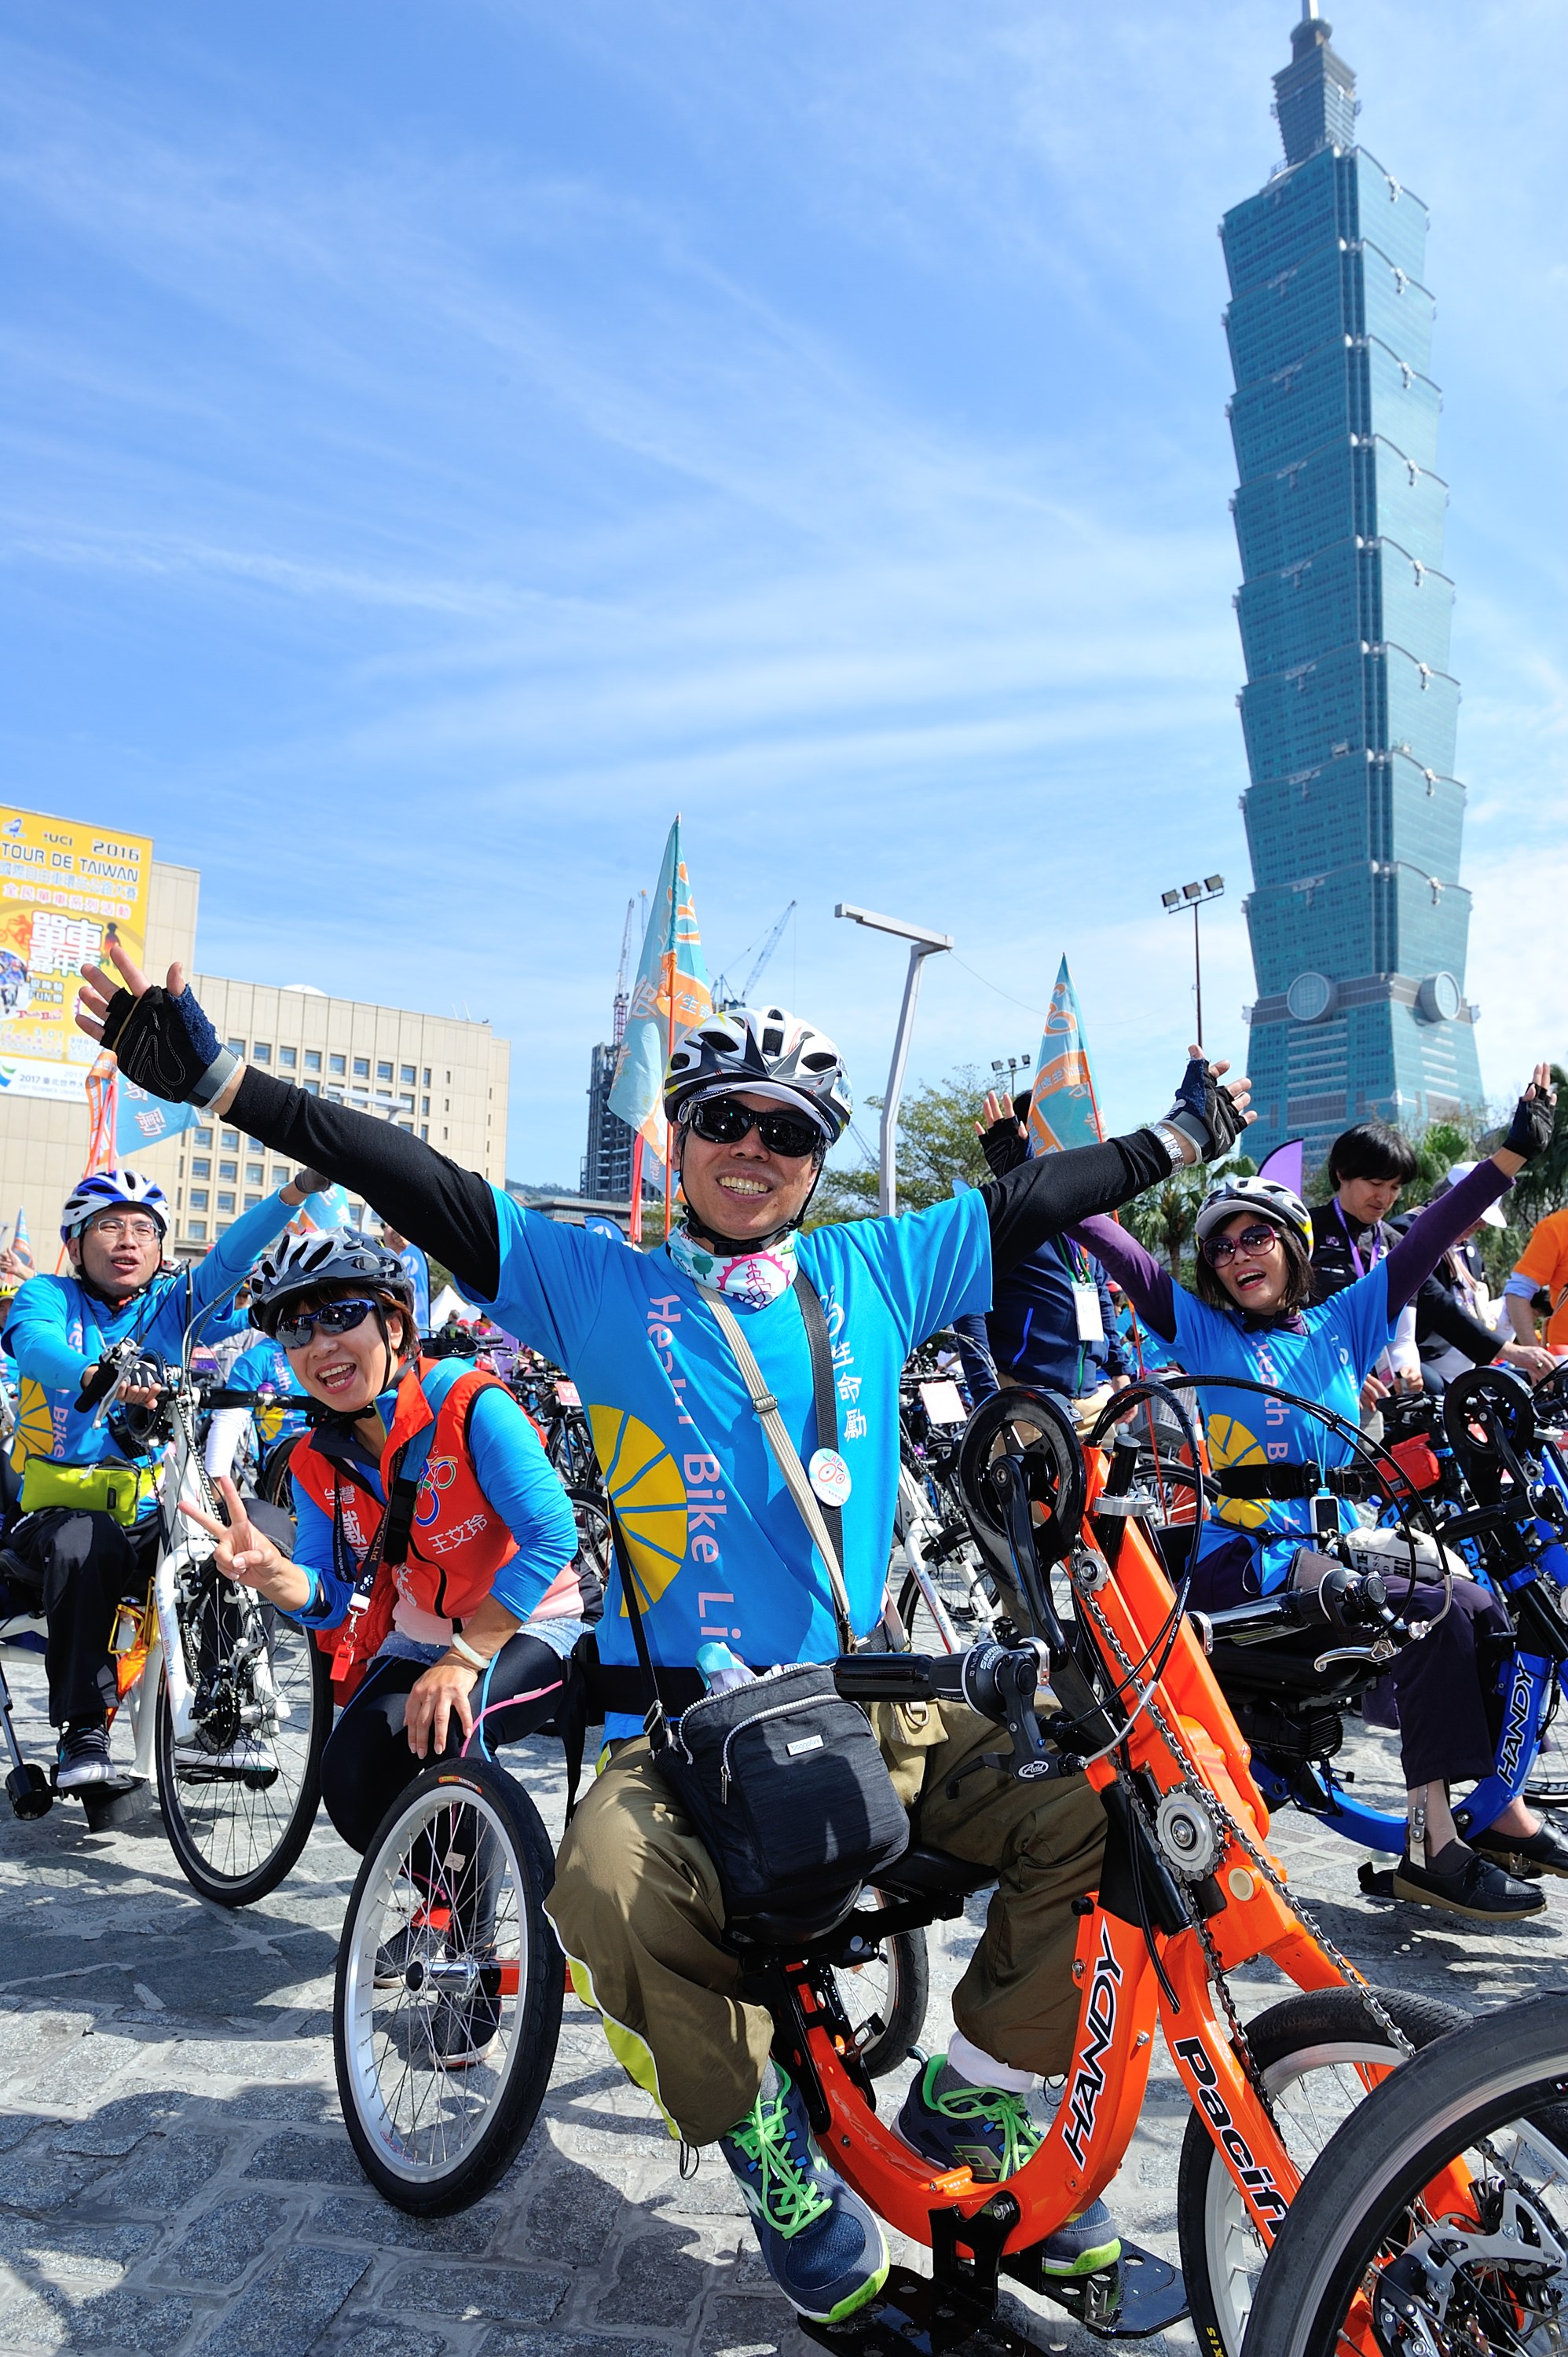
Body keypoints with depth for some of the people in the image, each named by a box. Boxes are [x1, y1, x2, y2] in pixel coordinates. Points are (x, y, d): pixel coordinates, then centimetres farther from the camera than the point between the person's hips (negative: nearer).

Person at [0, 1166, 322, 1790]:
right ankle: (82, 1730, -20)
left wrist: (297, 1192, -25)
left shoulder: (173, 1304, 8)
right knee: (84, 1543, -34)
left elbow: (231, 1255, -7)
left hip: (155, 1516, 2)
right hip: (63, 1510, -2)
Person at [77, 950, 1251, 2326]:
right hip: (682, 1725, -2)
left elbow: (1031, 1200, 16)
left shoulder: (875, 1274, 8)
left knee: (1091, 1812, -15)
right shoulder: (601, 1287, 1)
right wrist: (215, 1076, -9)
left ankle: (976, 2101, 12)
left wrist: (1183, 1133, 23)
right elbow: (423, 1188, -5)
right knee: (611, 1894, -31)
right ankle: (763, 2135, 1)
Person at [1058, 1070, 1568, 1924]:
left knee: (1486, 1608, -8)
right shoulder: (1198, 1328, 1)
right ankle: (1431, 1847, -18)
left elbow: (1426, 1239, 5)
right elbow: (1113, 1245, -7)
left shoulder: (1342, 1325, 11)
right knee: (1437, 1612, -22)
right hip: (1245, 1567, -6)